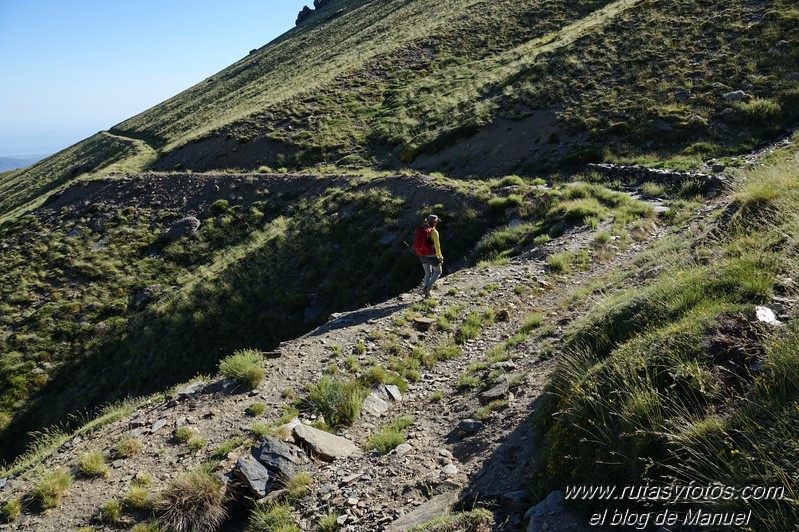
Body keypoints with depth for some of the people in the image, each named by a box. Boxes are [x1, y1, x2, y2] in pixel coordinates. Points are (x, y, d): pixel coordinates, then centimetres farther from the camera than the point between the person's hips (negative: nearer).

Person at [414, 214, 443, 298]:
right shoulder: (434, 232, -16)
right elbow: (437, 245, -16)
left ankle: (427, 293, 21)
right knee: (438, 271, 15)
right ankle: (427, 287, -1)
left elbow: (418, 244, 10)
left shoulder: (421, 230, 4)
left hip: (422, 255, 6)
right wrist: (440, 257, -7)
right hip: (431, 256, -6)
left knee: (428, 273, 21)